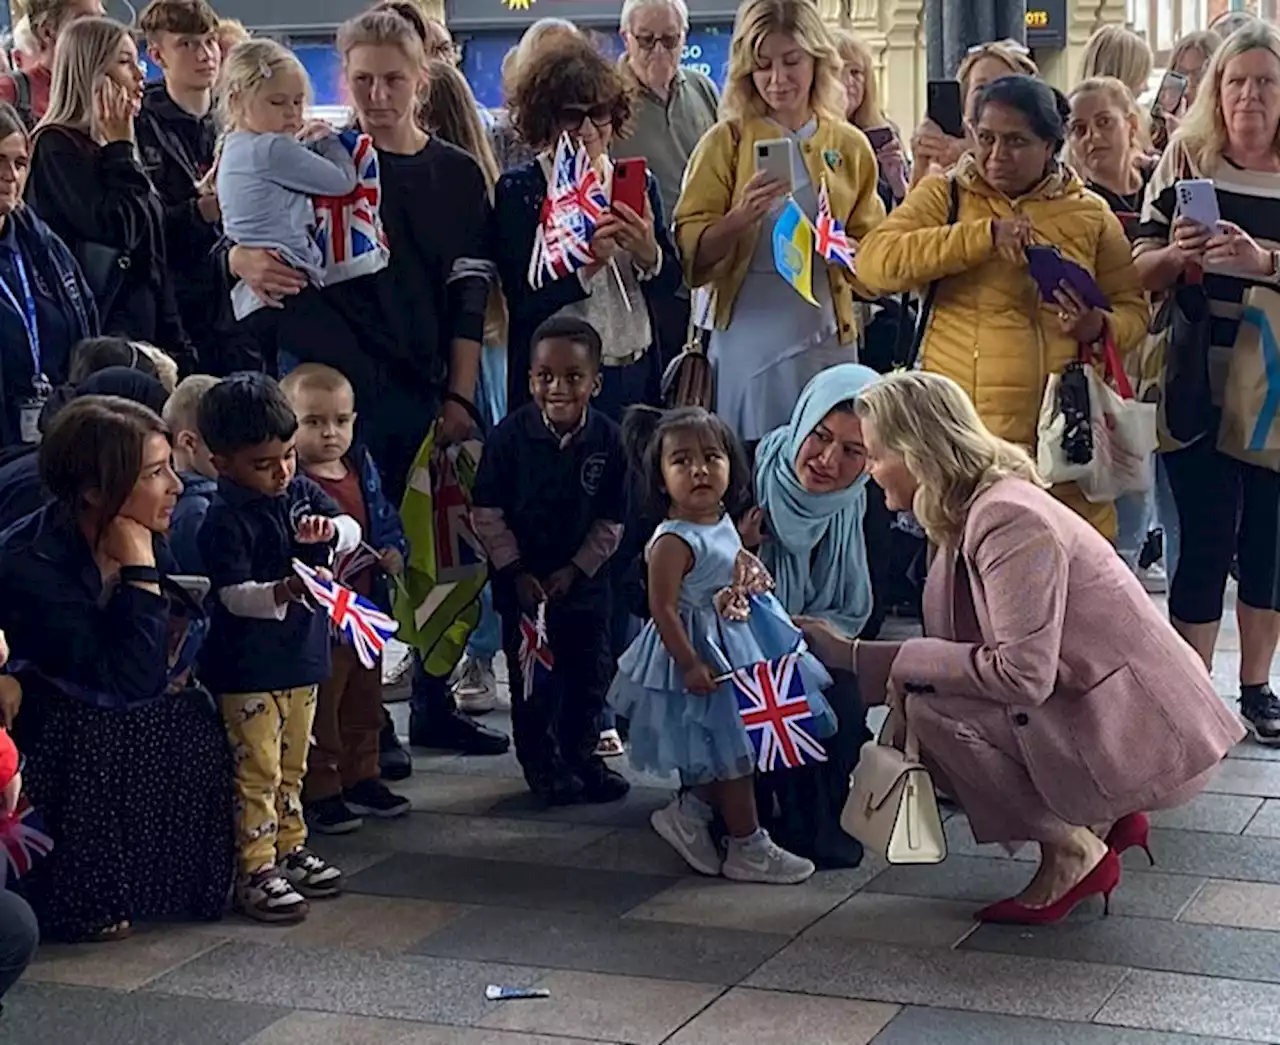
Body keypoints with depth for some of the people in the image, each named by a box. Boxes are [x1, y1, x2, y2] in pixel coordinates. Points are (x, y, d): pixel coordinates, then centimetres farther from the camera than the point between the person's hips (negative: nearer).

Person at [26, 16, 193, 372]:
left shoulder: (112, 150, 18)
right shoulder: (57, 146, -7)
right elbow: (117, 229, -18)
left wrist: (180, 351, 14)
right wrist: (120, 149, -8)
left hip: (144, 332, 8)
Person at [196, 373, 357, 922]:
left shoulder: (301, 493, 5)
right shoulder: (225, 520, -17)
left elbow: (353, 532, 4)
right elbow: (233, 594, -23)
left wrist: (330, 528, -19)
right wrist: (283, 592, -40)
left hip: (302, 658, 7)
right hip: (248, 670, -7)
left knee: (292, 766, 20)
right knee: (258, 771, -3)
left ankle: (290, 848, 33)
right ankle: (256, 871, 2)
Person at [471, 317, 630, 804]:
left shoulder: (608, 440, -10)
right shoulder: (510, 435, -15)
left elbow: (611, 521, -3)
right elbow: (487, 514, -9)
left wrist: (576, 569, -10)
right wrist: (516, 572, -12)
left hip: (583, 578, 2)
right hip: (522, 578, -2)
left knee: (590, 673, 11)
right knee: (533, 675, 4)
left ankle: (582, 755, 28)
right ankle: (543, 763, 19)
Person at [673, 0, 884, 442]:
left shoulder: (850, 146, 9)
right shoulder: (726, 142, 0)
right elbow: (691, 252, -5)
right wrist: (741, 218, -22)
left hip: (829, 339, 3)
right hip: (749, 337, -3)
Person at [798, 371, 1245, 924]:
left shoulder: (1009, 519, -22)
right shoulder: (970, 513, 8)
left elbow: (1022, 673, -27)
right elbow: (958, 652, 10)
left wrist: (904, 661, -15)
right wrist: (846, 653, 10)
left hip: (1148, 737, -10)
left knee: (933, 710, -19)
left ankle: (1073, 854, -3)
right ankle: (1102, 818, 12)